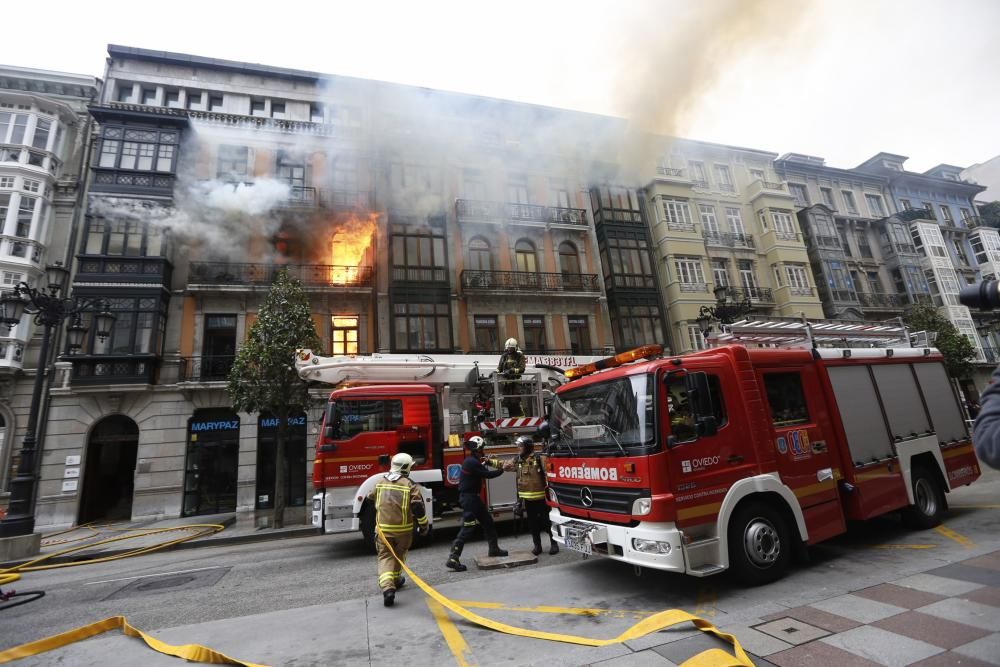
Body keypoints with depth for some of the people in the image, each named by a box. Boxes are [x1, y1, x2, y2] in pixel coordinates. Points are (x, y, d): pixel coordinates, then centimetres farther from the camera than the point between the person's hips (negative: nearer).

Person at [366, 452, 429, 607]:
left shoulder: (381, 482, 3)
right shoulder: (410, 485, -11)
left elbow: (371, 498, 20)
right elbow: (418, 507, -15)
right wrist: (424, 525, -2)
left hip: (383, 527, 2)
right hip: (403, 528, -1)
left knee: (385, 556, 6)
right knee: (399, 553, 21)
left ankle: (387, 587, -13)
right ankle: (395, 579, 38)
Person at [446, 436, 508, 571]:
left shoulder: (471, 460, 10)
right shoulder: (472, 462, -21)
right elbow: (487, 474, -19)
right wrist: (502, 470, -5)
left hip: (472, 496, 11)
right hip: (469, 497, -11)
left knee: (487, 521, 18)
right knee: (468, 528, -9)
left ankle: (494, 549, 31)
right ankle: (453, 559, -6)